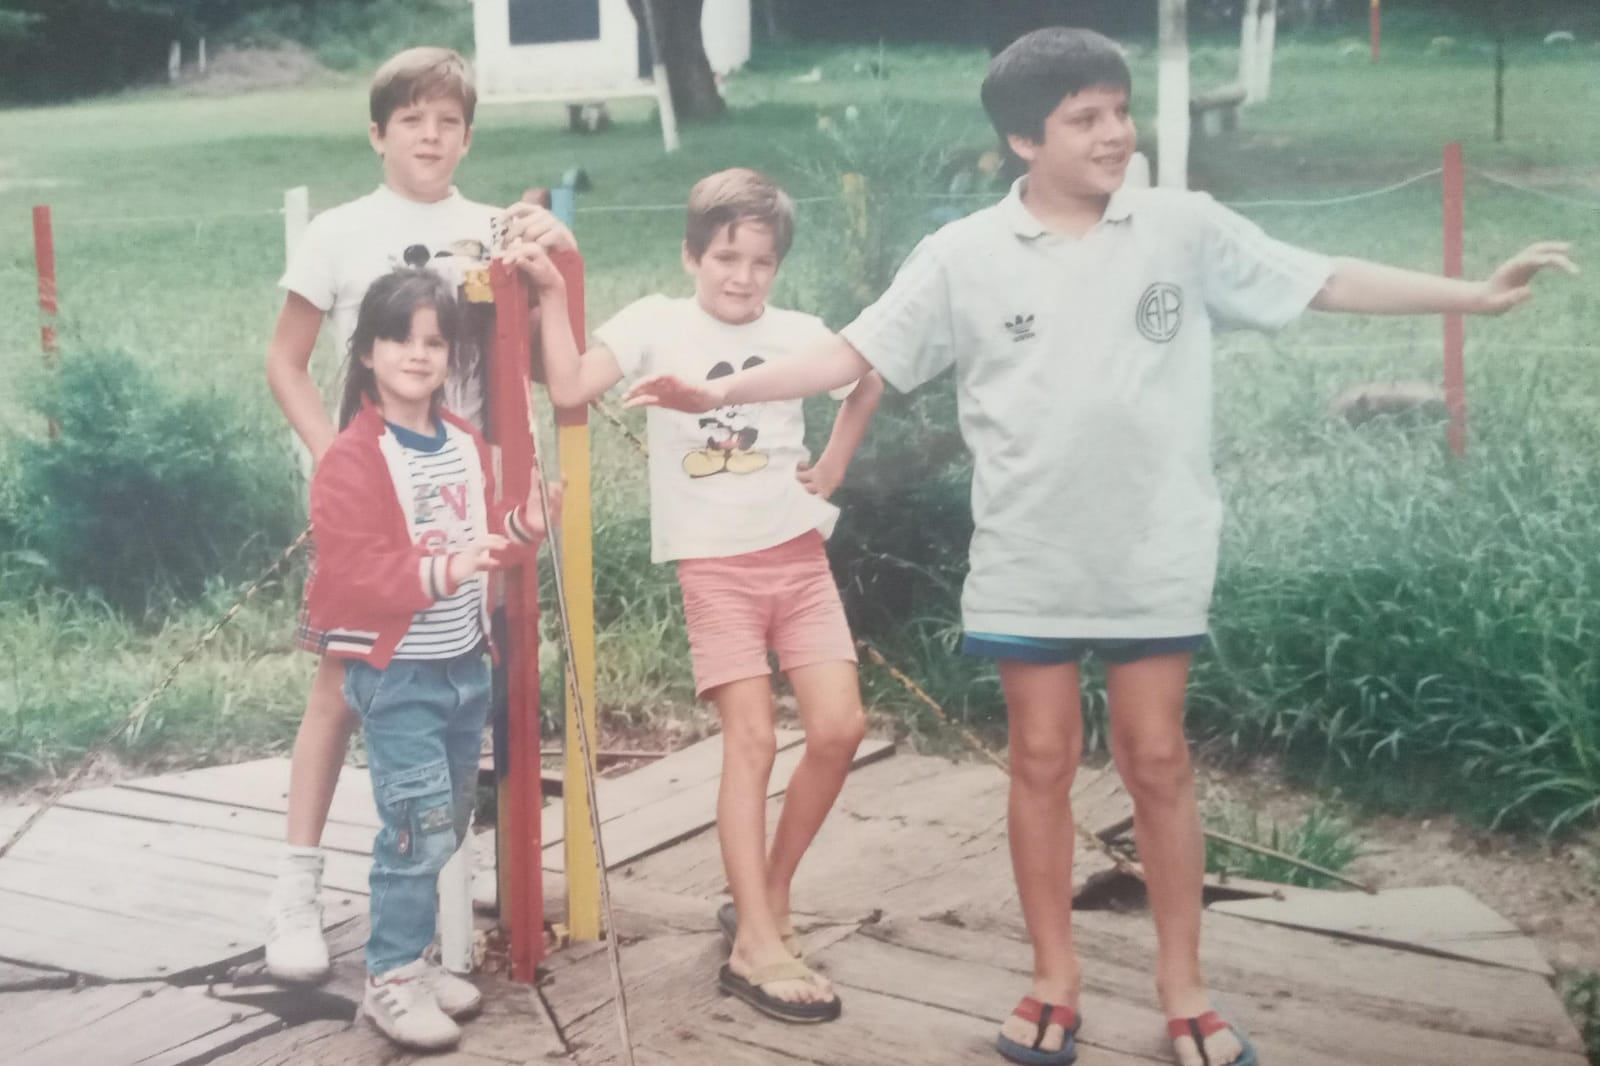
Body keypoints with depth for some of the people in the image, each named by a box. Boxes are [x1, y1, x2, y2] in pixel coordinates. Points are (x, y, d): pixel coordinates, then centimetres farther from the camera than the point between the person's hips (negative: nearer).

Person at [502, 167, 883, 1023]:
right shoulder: (656, 322, -4)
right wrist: (552, 292, -22)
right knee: (751, 740, -8)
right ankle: (756, 944, -2)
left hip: (798, 554, 4)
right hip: (714, 566, -4)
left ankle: (767, 901, 15)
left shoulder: (797, 332, 4)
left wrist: (833, 467, 15)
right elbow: (569, 387, -18)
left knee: (839, 728, -5)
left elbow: (869, 378, 24)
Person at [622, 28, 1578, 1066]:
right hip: (1029, 564, 0)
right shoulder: (964, 255, -4)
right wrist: (723, 390, -11)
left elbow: (1328, 282, 2)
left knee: (1159, 760, 8)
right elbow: (853, 354, -3)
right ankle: (1056, 981, 23)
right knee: (1043, 761, 9)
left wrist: (1477, 293, -1)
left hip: (1156, 557, 0)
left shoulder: (1183, 227, -2)